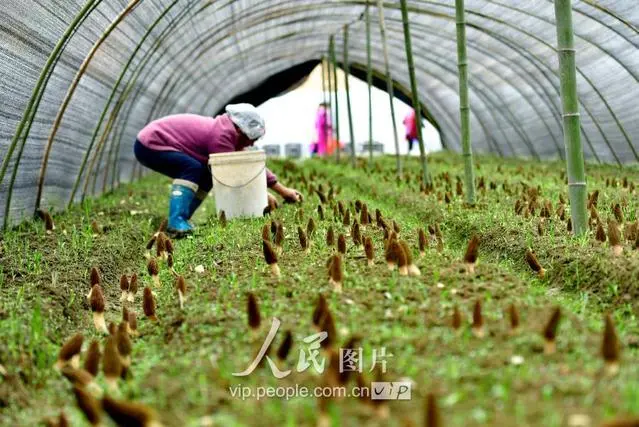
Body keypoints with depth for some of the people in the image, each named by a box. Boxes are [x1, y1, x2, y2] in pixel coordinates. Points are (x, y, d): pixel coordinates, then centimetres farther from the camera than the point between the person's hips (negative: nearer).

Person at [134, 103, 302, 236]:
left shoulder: (228, 131, 6)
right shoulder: (222, 135, -24)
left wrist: (283, 191, 12)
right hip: (148, 145, -10)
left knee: (206, 178, 7)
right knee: (193, 169, -28)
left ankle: (180, 221, 4)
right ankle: (176, 222, -34)